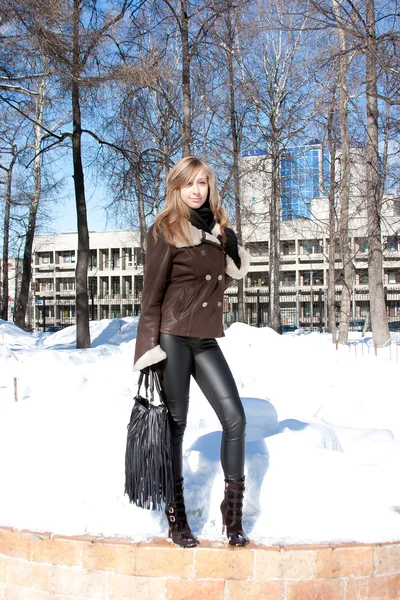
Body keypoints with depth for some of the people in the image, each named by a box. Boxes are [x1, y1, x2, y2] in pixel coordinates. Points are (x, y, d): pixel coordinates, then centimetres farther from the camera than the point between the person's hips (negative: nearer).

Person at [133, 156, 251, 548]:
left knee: (235, 418, -2)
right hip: (172, 336, -5)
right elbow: (152, 292, -7)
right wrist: (149, 351, -12)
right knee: (175, 424, 2)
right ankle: (175, 515, 17)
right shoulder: (165, 230, -3)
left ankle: (233, 510, 11)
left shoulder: (217, 229, 15)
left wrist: (233, 252, 6)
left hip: (206, 339, 6)